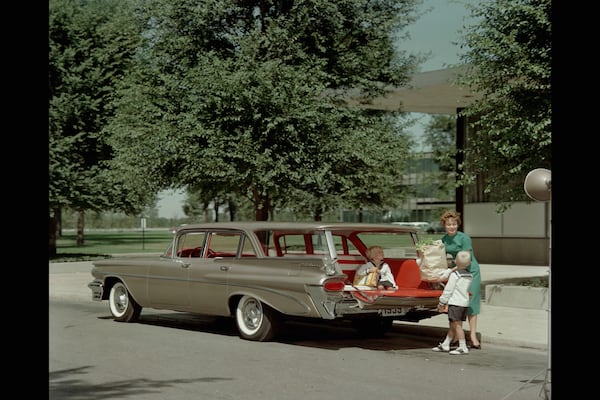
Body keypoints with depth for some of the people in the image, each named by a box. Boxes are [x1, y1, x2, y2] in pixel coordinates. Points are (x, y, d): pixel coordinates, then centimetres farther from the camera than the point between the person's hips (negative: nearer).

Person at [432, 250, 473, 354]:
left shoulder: (455, 275, -11)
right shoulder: (469, 276, 10)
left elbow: (448, 290, -10)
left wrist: (442, 303, -2)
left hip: (455, 303, -8)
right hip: (465, 303, 8)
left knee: (457, 325, -6)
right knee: (452, 325, 14)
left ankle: (463, 347, -9)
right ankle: (445, 345, 22)